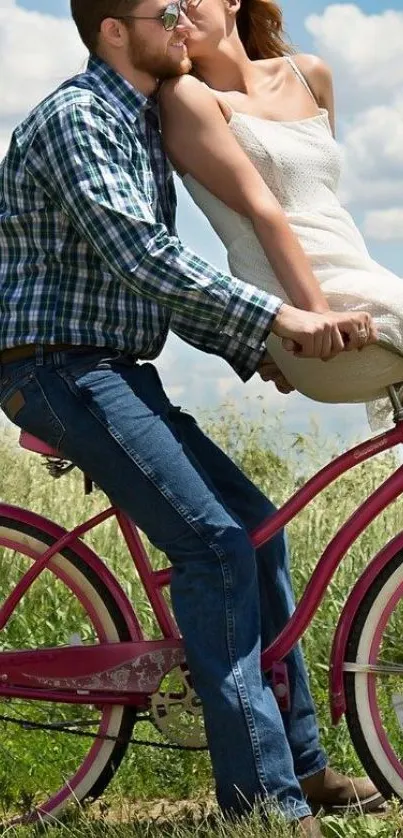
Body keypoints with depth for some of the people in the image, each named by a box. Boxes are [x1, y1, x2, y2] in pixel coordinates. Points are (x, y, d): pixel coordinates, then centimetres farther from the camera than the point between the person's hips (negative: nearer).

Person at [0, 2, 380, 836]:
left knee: (255, 524, 6)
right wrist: (276, 317, -28)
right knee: (212, 540, -19)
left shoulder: (145, 128, 17)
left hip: (118, 372, 10)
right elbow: (138, 256, -26)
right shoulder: (75, 118, -13)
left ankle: (302, 762, 14)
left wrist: (252, 351, 10)